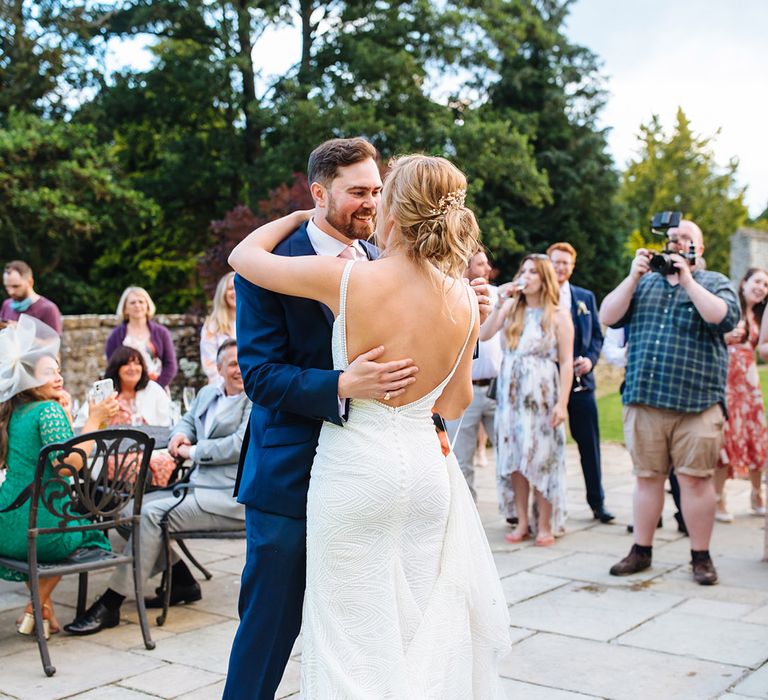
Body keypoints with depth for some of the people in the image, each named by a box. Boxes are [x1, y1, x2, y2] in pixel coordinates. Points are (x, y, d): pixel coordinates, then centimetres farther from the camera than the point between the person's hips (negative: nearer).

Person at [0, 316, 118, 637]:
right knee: (86, 525, 28)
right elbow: (70, 463, -23)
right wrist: (94, 420, -16)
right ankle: (38, 605, 25)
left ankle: (41, 605, 35)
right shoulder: (48, 410, -14)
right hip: (41, 531, -6)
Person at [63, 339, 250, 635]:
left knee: (152, 514, -20)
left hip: (229, 497, -9)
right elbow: (188, 421, 29)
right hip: (201, 486, 9)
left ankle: (110, 605, -12)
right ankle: (183, 582, 13)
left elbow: (239, 445, -20)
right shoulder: (208, 393, 16)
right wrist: (180, 435, 4)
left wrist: (192, 451, -10)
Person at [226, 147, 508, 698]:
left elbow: (243, 255, -2)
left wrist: (298, 216, 14)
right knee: (418, 628, 18)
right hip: (425, 468, 4)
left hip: (354, 472, -4)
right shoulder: (464, 300, -3)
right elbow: (456, 404, 8)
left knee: (356, 635, 8)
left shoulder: (345, 277, -16)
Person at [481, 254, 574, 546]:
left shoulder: (559, 314, 2)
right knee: (514, 458, 4)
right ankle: (522, 522, 13)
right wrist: (499, 302, -9)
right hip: (511, 393, 3)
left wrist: (562, 403, -12)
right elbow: (484, 335, -5)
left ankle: (545, 525, 8)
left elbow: (566, 362, -4)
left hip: (542, 394, -3)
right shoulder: (511, 308, 9)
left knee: (541, 459, -1)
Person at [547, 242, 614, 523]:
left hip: (581, 381, 3)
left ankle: (597, 502, 17)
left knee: (590, 445, 6)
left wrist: (590, 359, -4)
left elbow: (597, 336, 13)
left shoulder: (585, 297, 13)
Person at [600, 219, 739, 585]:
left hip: (696, 404, -3)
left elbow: (726, 318, -11)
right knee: (647, 476, 9)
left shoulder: (714, 282, 9)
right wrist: (633, 276, -4)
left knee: (695, 479, -2)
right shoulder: (644, 283, 17)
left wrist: (687, 280, -12)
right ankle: (641, 551, 18)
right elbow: (608, 317, 5)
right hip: (643, 400, 3)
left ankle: (701, 556, 10)